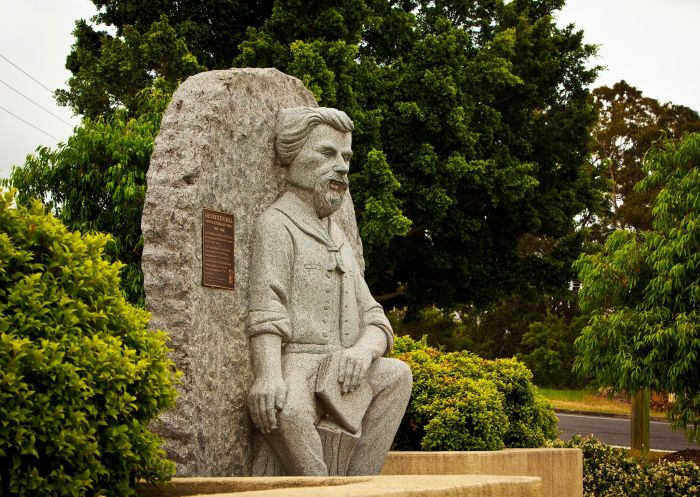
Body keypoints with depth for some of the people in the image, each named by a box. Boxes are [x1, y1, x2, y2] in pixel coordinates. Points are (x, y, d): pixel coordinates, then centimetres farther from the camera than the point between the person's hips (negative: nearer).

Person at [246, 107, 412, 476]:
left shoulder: (339, 242, 25)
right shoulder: (276, 224, 2)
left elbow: (376, 325, 15)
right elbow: (265, 313, -14)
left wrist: (364, 349, -11)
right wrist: (267, 375, -33)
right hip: (293, 373, -7)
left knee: (397, 373, -16)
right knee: (287, 410, -37)